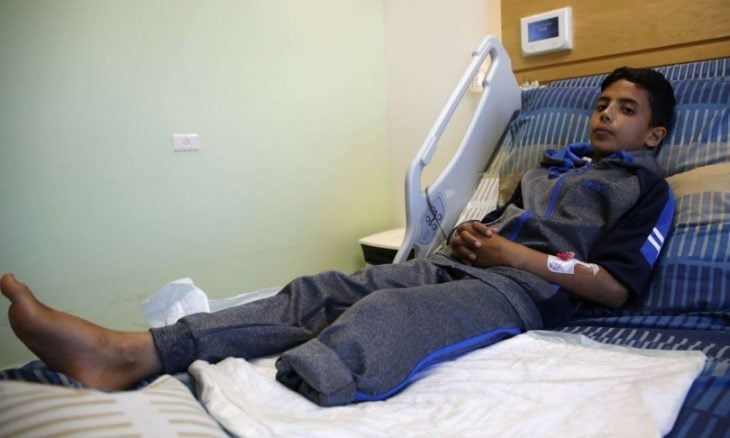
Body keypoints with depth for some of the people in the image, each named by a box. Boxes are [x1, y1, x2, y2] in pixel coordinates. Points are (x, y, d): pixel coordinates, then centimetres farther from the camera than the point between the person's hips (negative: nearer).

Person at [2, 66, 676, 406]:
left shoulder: (645, 187, 11)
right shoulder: (557, 163, 31)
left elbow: (616, 288, -3)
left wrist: (515, 252, -8)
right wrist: (471, 233, 6)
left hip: (524, 287, -6)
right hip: (454, 264, 6)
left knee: (383, 317, -37)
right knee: (320, 292, -16)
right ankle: (127, 353, -24)